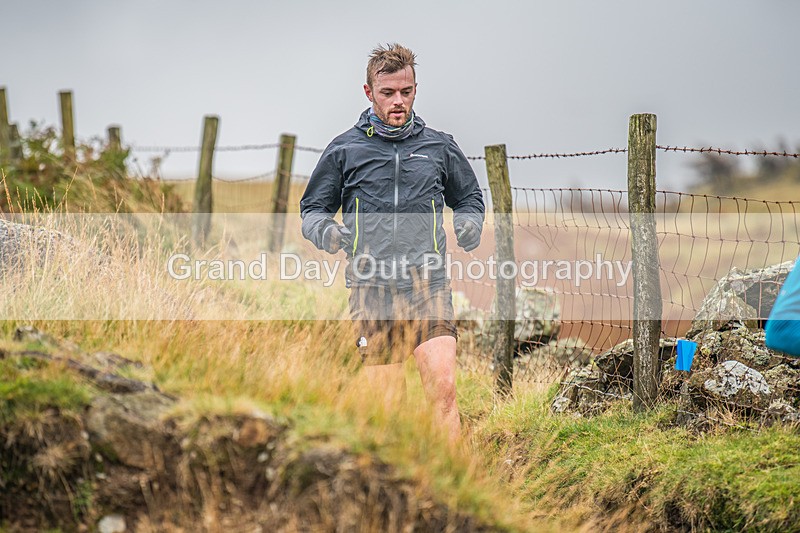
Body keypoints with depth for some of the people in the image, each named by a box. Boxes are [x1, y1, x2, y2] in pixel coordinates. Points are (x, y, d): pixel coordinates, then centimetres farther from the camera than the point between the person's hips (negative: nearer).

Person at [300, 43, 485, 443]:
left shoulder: (439, 147, 14)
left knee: (443, 385, -18)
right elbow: (312, 208, 18)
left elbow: (469, 197, 27)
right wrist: (324, 230, -5)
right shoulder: (345, 149, 10)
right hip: (371, 287, 0)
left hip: (427, 283, 0)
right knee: (387, 403, 0)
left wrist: (469, 223, 3)